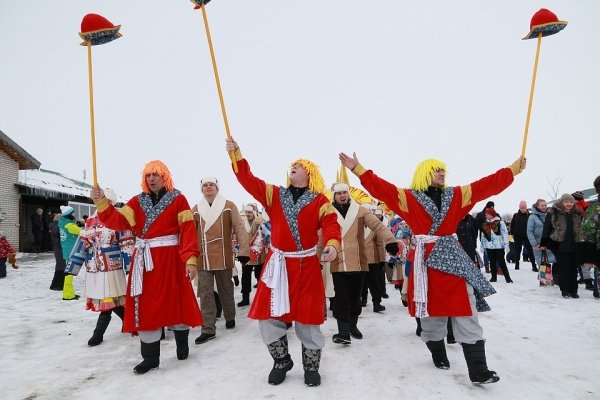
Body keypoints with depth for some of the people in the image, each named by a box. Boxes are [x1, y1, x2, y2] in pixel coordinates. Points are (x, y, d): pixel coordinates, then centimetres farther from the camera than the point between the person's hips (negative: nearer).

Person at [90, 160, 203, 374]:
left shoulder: (178, 200, -2)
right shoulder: (137, 201, 10)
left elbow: (188, 230, -10)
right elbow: (119, 221, -3)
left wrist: (190, 259, -19)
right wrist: (101, 203, -19)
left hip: (170, 259, -4)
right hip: (145, 260, 4)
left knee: (176, 302, 6)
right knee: (146, 307, 6)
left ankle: (182, 344, 31)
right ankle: (150, 357, 18)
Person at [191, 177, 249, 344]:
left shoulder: (229, 206, 0)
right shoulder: (196, 209, 8)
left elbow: (239, 228, -4)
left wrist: (244, 251, -12)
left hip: (223, 257, -1)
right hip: (202, 258, 2)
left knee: (225, 290, 13)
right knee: (205, 293, 0)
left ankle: (230, 318, 33)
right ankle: (208, 329, 5)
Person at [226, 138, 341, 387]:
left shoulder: (320, 201, -1)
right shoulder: (274, 194, 8)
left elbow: (331, 225, -15)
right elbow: (248, 180, 2)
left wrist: (332, 244, -36)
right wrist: (236, 153, -7)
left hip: (306, 265, -3)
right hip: (278, 264, 3)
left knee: (308, 319, 6)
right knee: (269, 316, 7)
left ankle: (311, 367, 27)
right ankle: (281, 362, 30)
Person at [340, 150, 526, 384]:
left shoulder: (457, 195, 12)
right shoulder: (408, 198, 1)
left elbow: (487, 185, 14)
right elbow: (380, 188, -6)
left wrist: (514, 169, 15)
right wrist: (357, 170, -12)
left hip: (452, 258, 3)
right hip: (425, 260, -2)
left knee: (466, 315, -2)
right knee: (431, 313, 9)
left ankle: (478, 370, 2)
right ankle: (438, 356, 32)